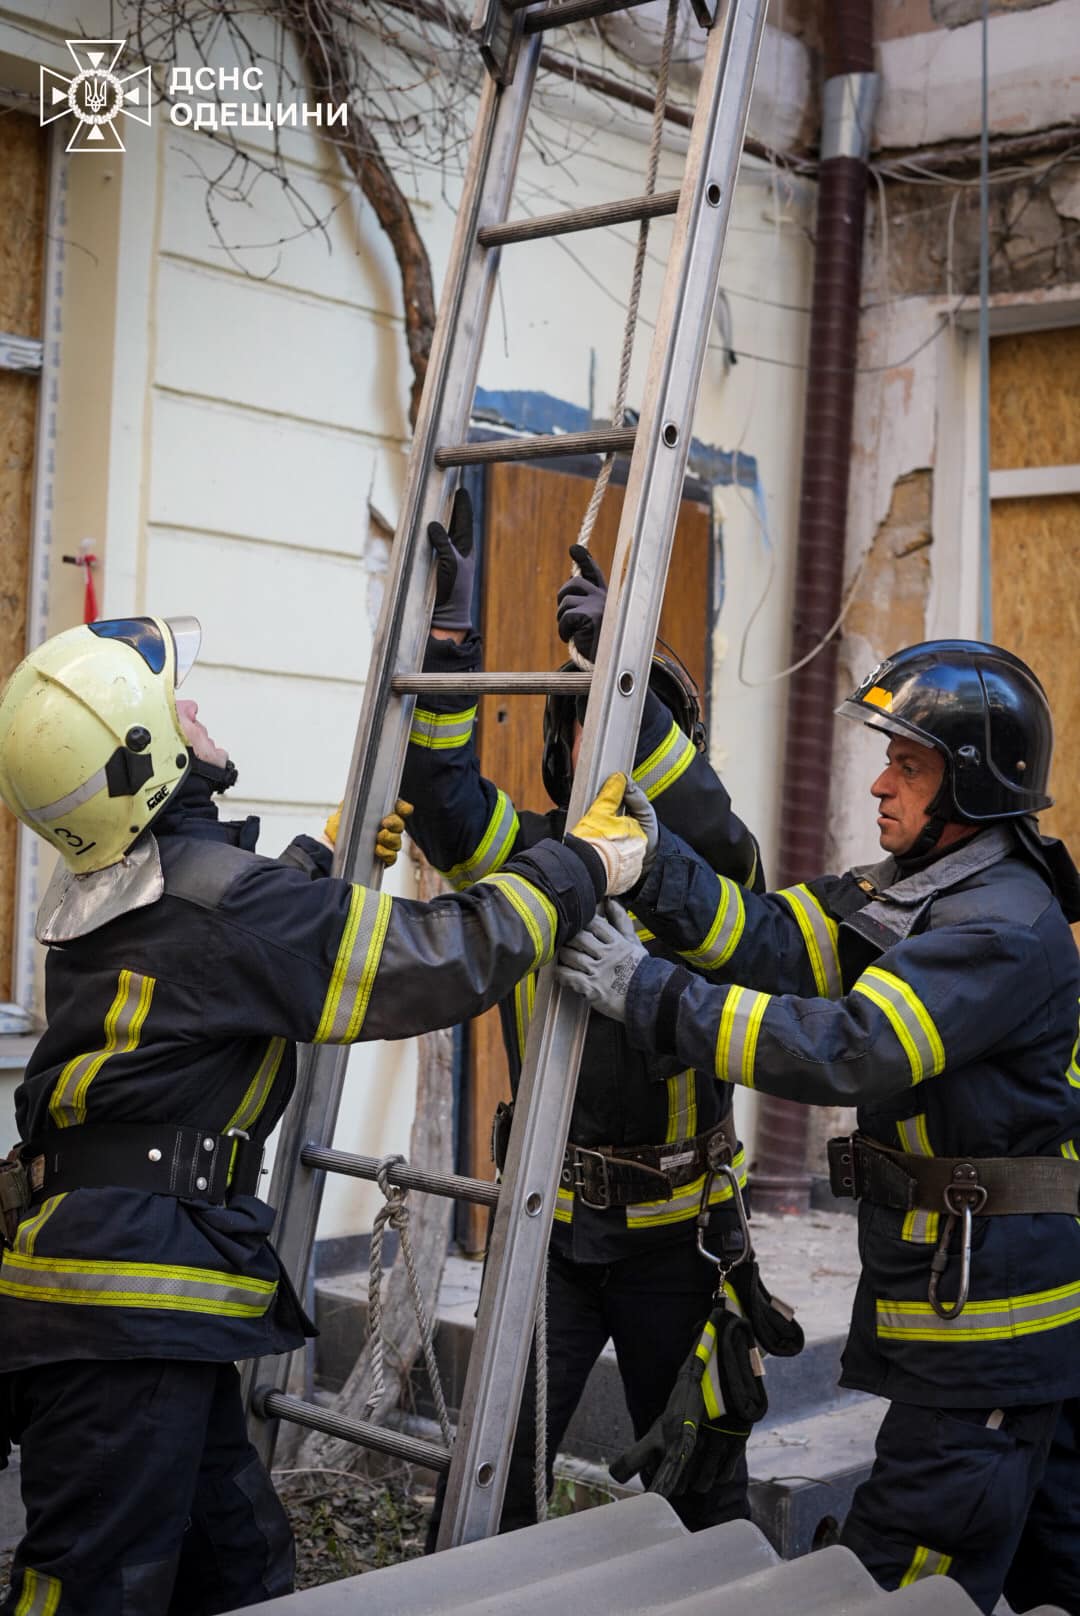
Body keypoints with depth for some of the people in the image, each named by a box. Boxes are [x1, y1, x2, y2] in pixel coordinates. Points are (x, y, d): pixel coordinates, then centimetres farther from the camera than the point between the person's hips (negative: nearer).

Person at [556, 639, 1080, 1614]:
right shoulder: (905, 892, 11)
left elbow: (851, 1049, -29)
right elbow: (778, 940, -2)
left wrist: (654, 996, -27)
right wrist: (657, 865, -15)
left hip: (990, 1297, -9)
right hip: (934, 1273, 10)